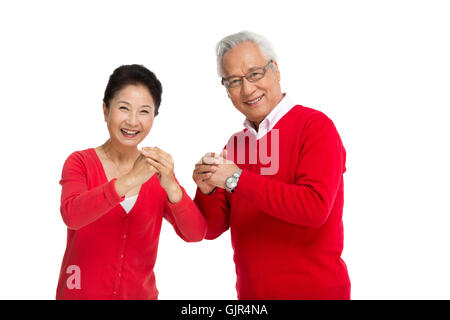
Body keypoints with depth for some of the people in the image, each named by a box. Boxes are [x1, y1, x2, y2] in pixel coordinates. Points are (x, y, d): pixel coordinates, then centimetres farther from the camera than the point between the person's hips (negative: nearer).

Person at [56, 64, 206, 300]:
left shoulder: (158, 172, 0)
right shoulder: (81, 162, -8)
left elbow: (195, 234, -12)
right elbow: (71, 214, -27)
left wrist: (170, 186, -29)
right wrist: (130, 180, -38)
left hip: (141, 294, 3)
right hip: (81, 292, -2)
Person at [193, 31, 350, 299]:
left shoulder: (315, 126, -12)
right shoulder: (236, 144, 7)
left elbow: (315, 207, -26)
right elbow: (212, 229, 7)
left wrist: (236, 179, -22)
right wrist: (207, 191, -14)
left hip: (314, 290, -6)